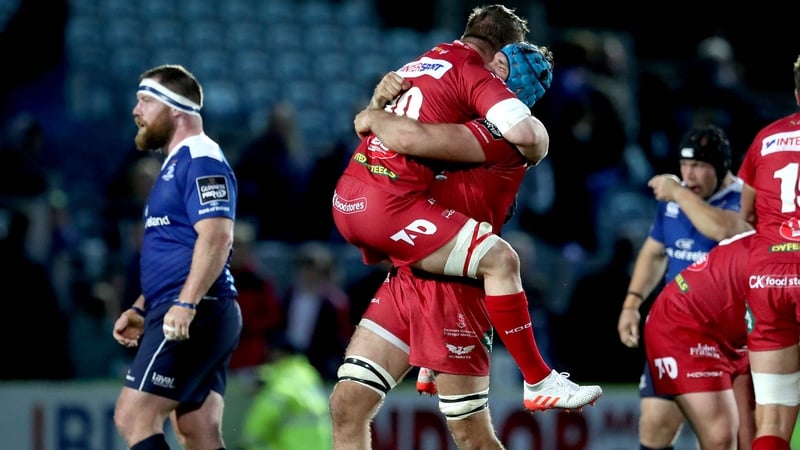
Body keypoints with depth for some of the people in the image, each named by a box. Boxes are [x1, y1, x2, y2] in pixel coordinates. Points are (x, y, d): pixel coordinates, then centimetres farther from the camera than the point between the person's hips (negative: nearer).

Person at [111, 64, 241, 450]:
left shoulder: (201, 159, -8)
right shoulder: (176, 164, 24)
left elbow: (217, 236, -21)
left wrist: (185, 304, -29)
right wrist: (141, 310, 24)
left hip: (195, 316, -10)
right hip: (183, 318, 10)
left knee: (133, 416, -14)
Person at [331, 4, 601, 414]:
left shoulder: (417, 65, 20)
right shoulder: (475, 75, -4)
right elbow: (525, 133, -17)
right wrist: (537, 151, 5)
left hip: (345, 199, 9)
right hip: (388, 203, -9)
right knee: (499, 259, -9)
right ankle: (539, 383, -7)